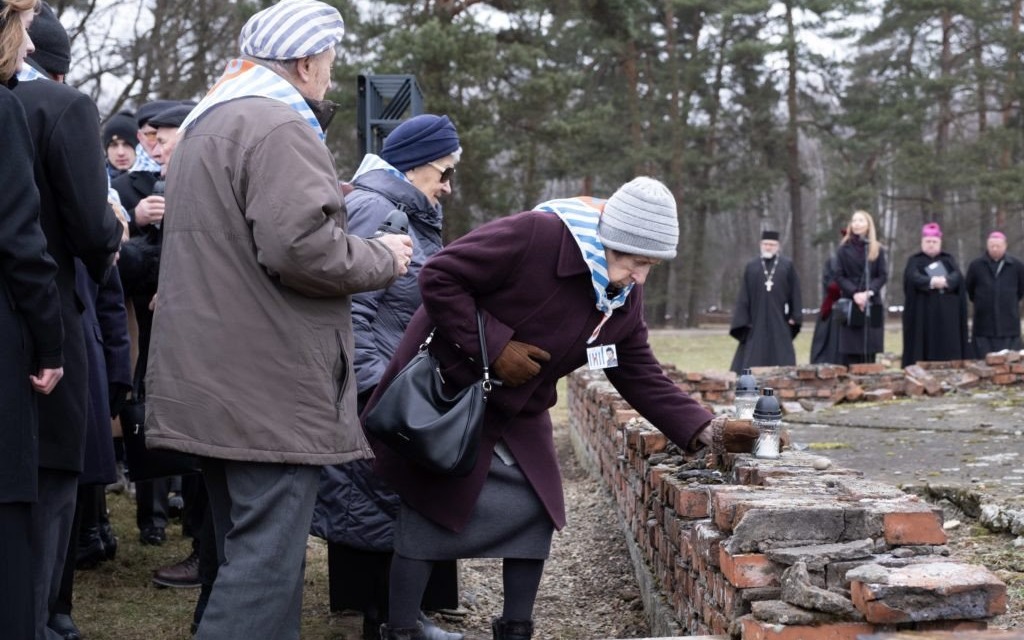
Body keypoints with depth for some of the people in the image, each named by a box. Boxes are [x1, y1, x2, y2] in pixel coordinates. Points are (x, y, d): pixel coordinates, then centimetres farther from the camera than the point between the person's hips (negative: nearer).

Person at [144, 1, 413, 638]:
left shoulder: (207, 125, 21)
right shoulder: (279, 127, -13)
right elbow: (301, 247, -23)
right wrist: (383, 258, -6)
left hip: (211, 381, 10)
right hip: (269, 387, -10)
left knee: (247, 548, 15)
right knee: (268, 560, -8)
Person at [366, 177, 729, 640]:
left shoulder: (625, 298, -5)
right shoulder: (534, 236, -30)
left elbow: (640, 374, 1)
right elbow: (438, 276, -27)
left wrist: (696, 431, -10)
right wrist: (492, 346, -29)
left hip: (516, 413, 7)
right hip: (444, 392, -7)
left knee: (536, 510, 3)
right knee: (429, 511, -3)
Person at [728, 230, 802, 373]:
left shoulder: (787, 265, 5)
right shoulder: (751, 267, 7)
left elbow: (795, 291, 5)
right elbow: (744, 295, 4)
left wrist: (794, 316, -2)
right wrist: (742, 321, -3)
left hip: (779, 320, 0)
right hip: (756, 320, 0)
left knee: (782, 360, 1)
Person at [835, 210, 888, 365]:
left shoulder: (877, 250, 9)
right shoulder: (843, 249, 6)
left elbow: (883, 275, 2)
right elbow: (839, 276, 0)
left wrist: (868, 292, -14)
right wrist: (854, 293, -14)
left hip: (872, 306, 1)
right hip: (849, 305, -1)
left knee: (869, 350, -1)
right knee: (849, 351, -6)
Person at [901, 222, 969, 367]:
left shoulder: (949, 260, 14)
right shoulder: (914, 261, 7)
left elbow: (957, 277, -7)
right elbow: (914, 278, -14)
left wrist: (944, 281, -30)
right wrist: (932, 282, -34)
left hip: (946, 314, 2)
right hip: (922, 314, -2)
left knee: (948, 350, -2)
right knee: (923, 349, -7)